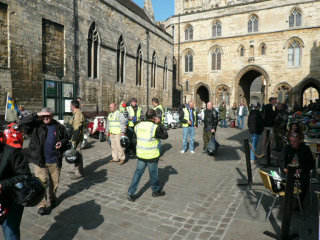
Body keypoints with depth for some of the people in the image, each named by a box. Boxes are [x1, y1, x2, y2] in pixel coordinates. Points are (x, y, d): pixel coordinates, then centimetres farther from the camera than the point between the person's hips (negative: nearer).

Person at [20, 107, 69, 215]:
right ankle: (42, 205, 10)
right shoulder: (36, 125, -1)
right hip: (40, 161, -2)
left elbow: (66, 138, 15)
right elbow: (23, 122, -14)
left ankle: (52, 199, 38)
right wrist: (37, 114, -21)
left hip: (54, 161, 2)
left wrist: (62, 142, -7)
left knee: (54, 182, 15)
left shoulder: (59, 127, 3)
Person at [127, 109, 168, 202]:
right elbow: (165, 136, -9)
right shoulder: (155, 127, -19)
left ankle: (131, 193, 13)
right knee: (153, 174, 14)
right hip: (152, 156, -4)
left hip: (140, 155, 4)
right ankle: (156, 191, 35)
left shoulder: (138, 126, -4)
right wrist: (159, 123, -5)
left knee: (138, 172, 14)